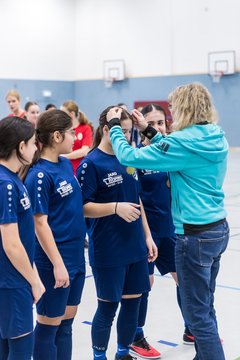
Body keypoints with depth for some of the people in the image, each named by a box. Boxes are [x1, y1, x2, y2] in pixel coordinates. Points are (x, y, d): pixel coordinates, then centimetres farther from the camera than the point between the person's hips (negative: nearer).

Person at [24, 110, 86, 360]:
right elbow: (40, 223, -18)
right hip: (55, 261, -8)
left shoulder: (66, 164, 7)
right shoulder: (39, 175, -17)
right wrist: (57, 264, -18)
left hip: (76, 256, 8)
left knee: (66, 321, 17)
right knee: (49, 324, 6)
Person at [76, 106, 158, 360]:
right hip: (107, 250, -6)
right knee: (108, 306, 5)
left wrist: (147, 235, 12)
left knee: (132, 302, 13)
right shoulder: (91, 163, -11)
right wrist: (116, 207, -25)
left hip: (135, 246, 6)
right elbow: (83, 207, -13)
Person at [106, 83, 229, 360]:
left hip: (195, 235, -9)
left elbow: (128, 156, -16)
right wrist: (149, 131, 21)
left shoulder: (185, 141, -18)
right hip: (218, 229, 9)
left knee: (198, 314, 2)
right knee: (205, 307, 20)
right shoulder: (215, 139, 6)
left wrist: (115, 126, -1)